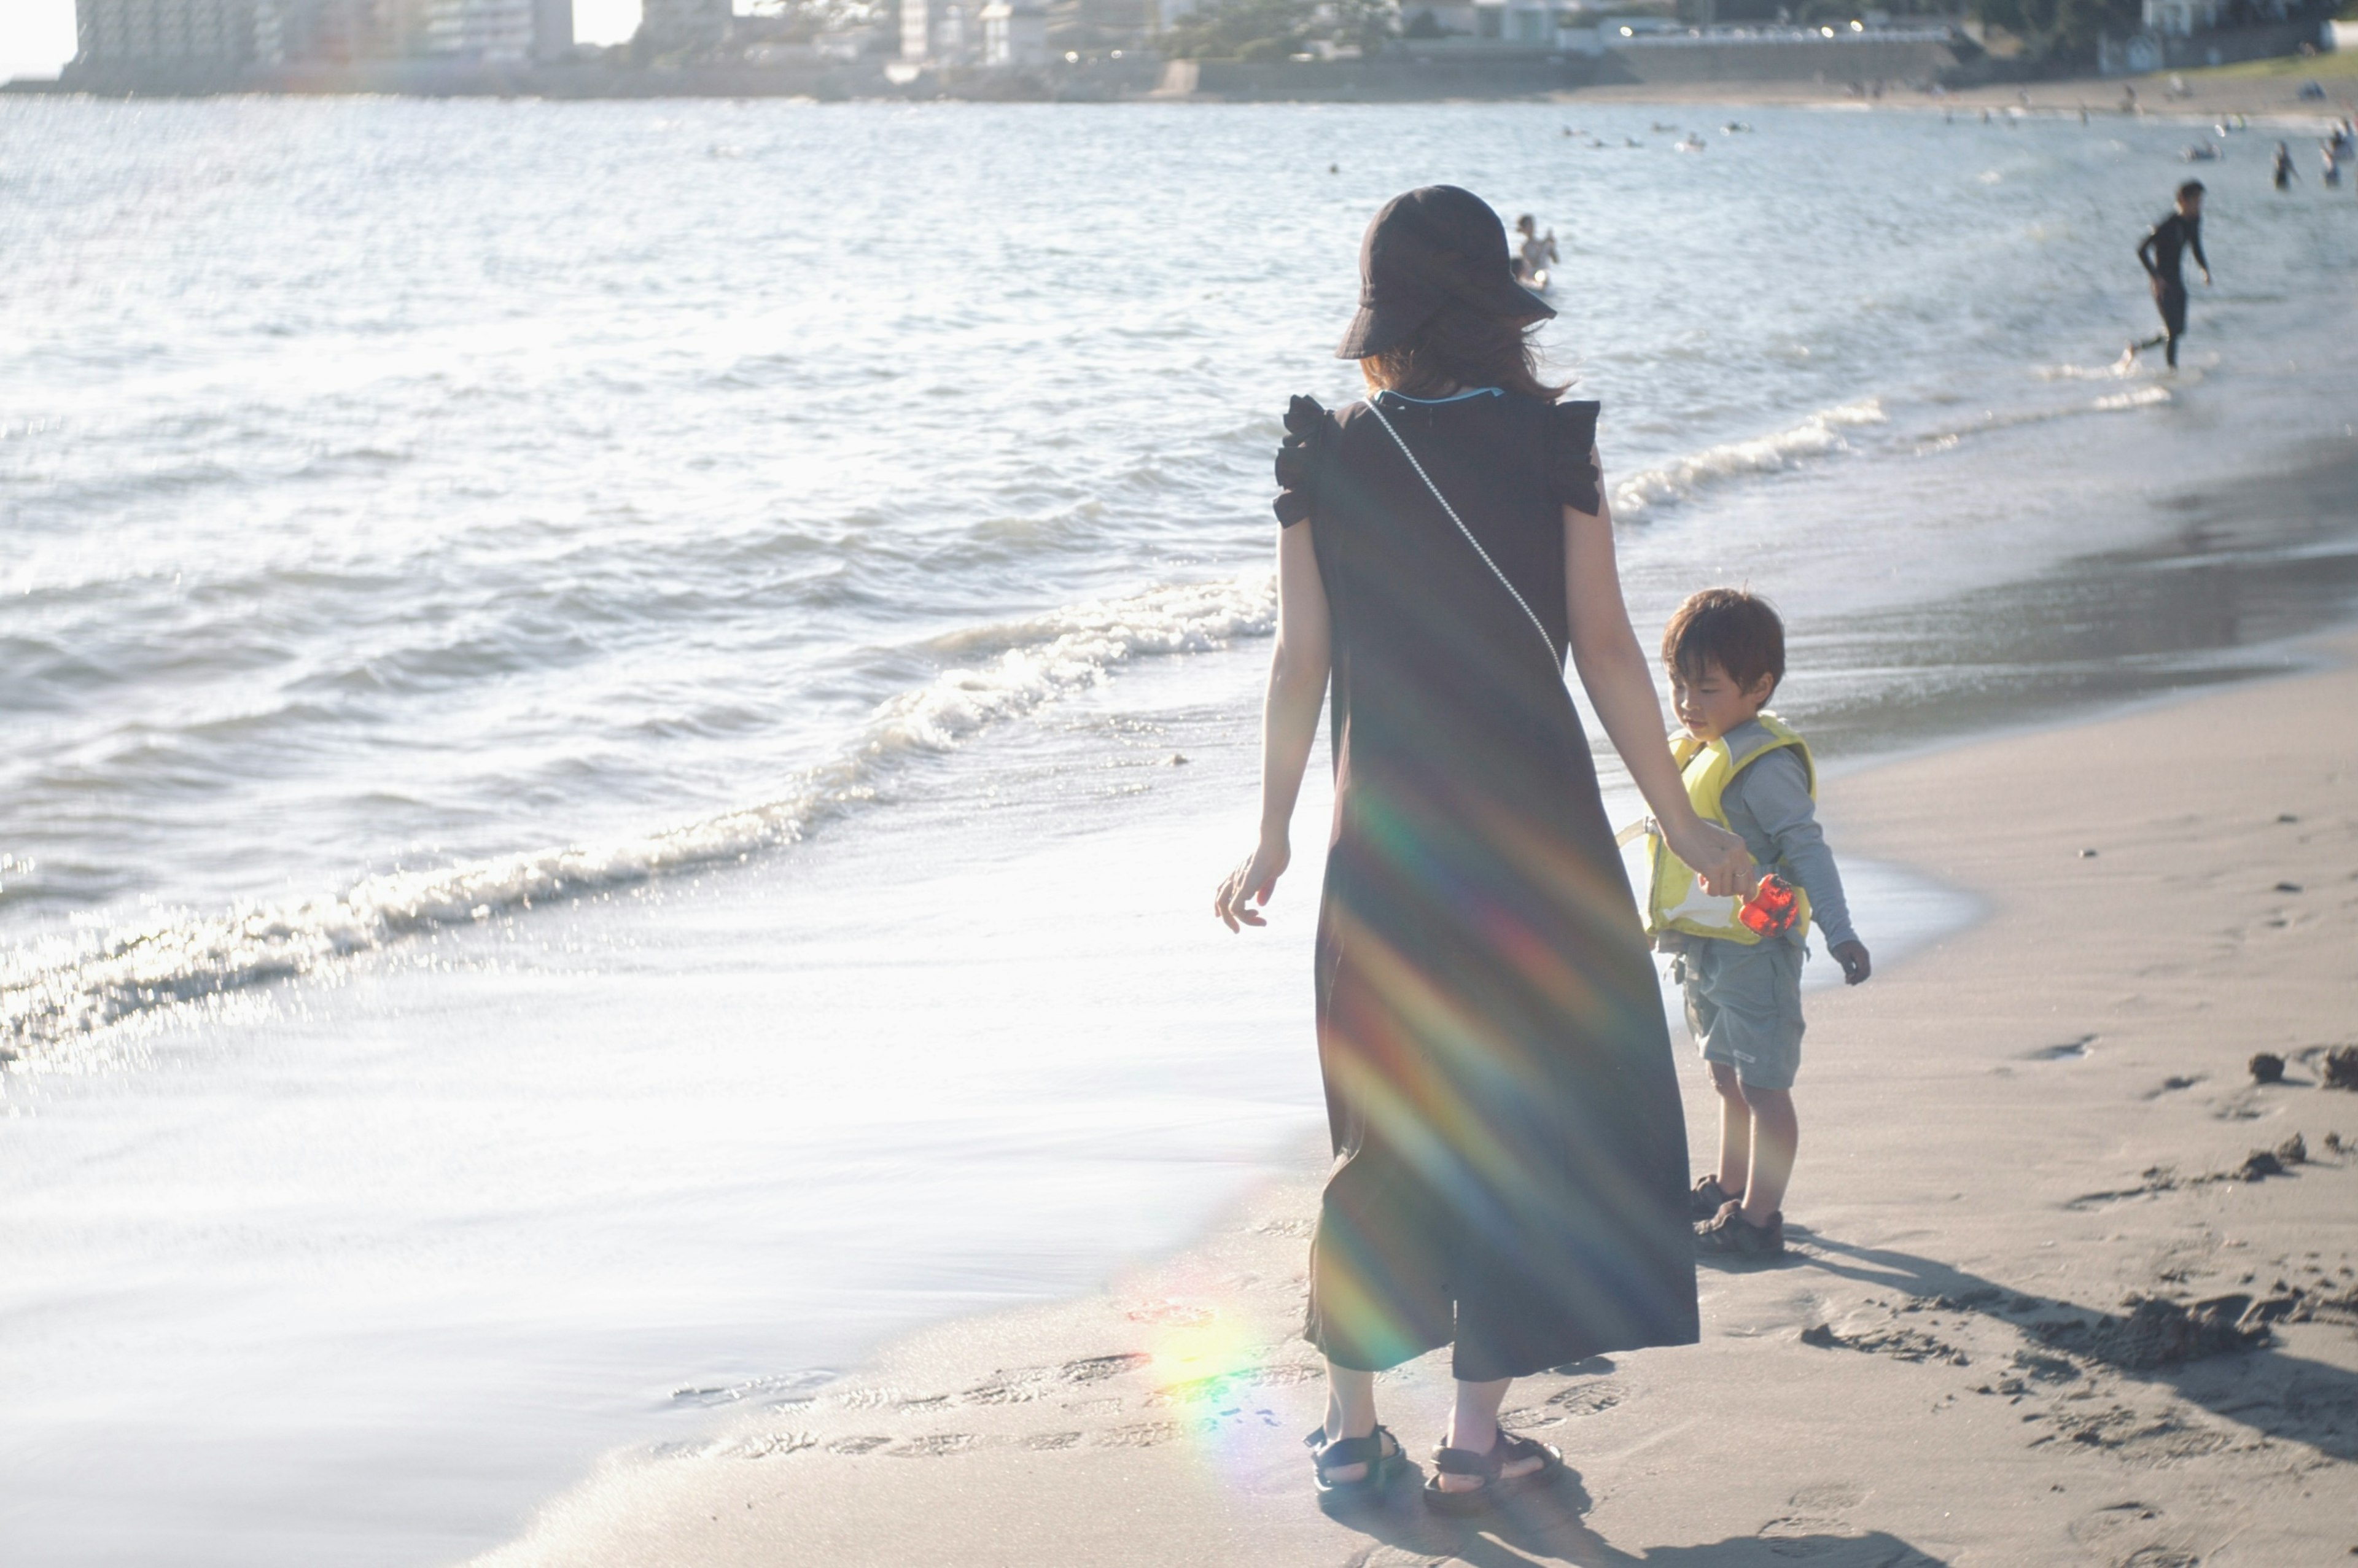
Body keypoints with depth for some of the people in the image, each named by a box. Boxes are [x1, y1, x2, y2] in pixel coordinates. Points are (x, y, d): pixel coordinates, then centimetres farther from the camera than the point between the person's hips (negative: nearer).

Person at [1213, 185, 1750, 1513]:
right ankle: (1476, 1443, 10)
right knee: (1530, 1120, 9)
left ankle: (1354, 1429, 20)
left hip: (1386, 830, 2)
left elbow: (1302, 660, 0)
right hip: (1532, 826, -2)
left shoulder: (1326, 458, -1)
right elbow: (1606, 649, -5)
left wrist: (1275, 838, 10)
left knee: (1386, 1130, 16)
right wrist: (1683, 822, 3)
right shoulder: (1552, 444, -6)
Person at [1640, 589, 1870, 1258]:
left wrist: (1840, 934, -27)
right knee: (1729, 1078, 22)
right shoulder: (1701, 752, 10)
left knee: (1762, 1083, -2)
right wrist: (1668, 923, 30)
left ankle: (1758, 1217, 2)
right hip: (1703, 947, 10)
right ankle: (1729, 1189, 35)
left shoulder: (1764, 765, -18)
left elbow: (1807, 847, -21)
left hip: (1754, 947, -9)